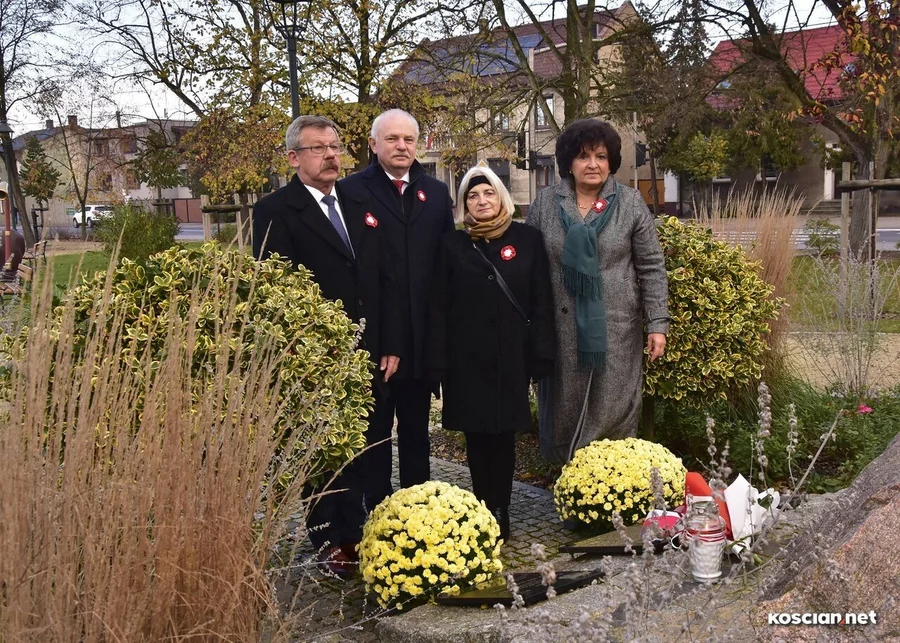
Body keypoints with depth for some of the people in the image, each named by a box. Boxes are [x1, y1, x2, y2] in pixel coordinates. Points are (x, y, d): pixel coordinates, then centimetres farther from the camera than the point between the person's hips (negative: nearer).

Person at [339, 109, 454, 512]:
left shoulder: (436, 193, 9)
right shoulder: (351, 191, -5)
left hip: (423, 337, 4)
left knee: (416, 430, 16)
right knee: (375, 432, 8)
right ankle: (377, 509, 19)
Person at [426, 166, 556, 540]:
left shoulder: (527, 239, 1)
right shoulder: (452, 244, 4)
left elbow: (541, 301, 1)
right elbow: (439, 307, 2)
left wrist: (542, 354, -6)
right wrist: (438, 363, -6)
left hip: (512, 355, -1)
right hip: (467, 358, 1)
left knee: (504, 434, 4)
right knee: (476, 436, 7)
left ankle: (500, 513, 14)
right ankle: (484, 511, 19)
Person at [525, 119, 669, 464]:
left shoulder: (631, 202, 0)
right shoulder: (545, 203, 3)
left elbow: (651, 267, 0)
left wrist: (657, 324, -5)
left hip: (616, 327, -1)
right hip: (561, 328, 1)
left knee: (614, 411, 5)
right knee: (565, 409, 9)